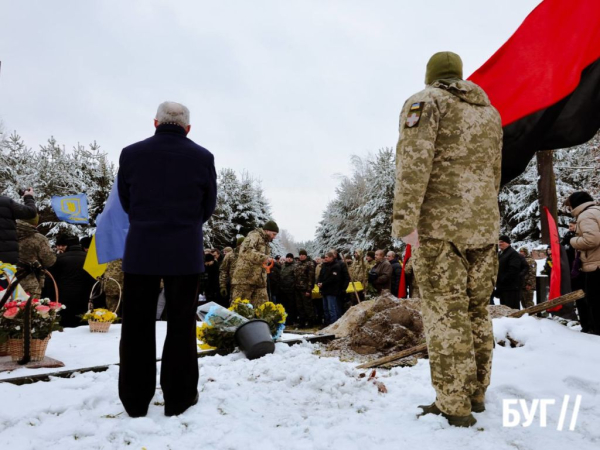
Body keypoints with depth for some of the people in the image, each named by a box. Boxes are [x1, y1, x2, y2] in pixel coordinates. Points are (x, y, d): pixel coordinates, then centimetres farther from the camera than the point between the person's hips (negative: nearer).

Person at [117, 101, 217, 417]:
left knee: (137, 326, 11)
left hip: (140, 251, 1)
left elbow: (126, 202, 8)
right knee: (180, 326, 10)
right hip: (185, 252, -1)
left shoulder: (131, 154, -1)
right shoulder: (202, 157, -4)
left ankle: (135, 400, 21)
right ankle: (178, 397, 18)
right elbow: (208, 206, 5)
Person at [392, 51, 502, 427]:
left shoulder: (425, 102, 0)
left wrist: (404, 220, -17)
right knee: (477, 311, 13)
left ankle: (454, 405, 1)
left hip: (439, 224, -6)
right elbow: (495, 173, 20)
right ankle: (477, 394, 22)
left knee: (446, 312, -4)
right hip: (485, 226, 7)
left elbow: (414, 163, -14)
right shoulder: (490, 112, 21)